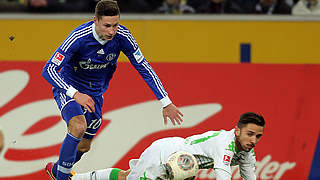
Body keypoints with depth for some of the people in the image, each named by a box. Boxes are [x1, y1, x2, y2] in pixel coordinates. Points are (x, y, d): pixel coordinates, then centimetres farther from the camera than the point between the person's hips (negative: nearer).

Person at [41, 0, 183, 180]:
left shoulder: (122, 36, -20)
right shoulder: (79, 37, -31)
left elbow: (143, 67, -10)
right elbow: (49, 70, -32)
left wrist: (166, 103, -13)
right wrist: (75, 94, -44)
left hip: (95, 93, 5)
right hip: (68, 88, -5)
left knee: (84, 146, 12)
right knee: (78, 126, -31)